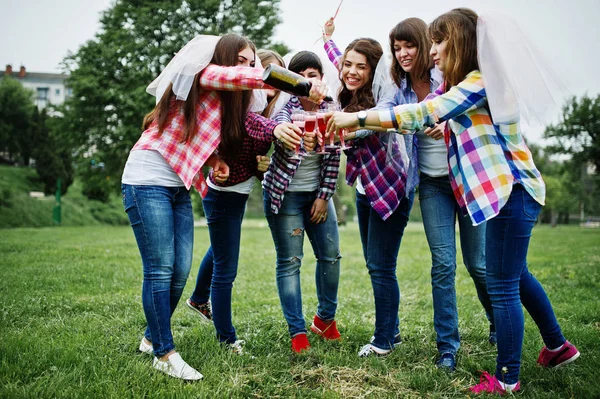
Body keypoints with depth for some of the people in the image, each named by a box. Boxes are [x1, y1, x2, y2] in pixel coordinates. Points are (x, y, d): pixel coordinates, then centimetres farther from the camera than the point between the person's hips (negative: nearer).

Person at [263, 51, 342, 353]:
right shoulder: (286, 107, -13)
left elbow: (333, 158, 0)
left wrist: (324, 197, -2)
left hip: (317, 192, 4)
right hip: (285, 193, -4)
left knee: (330, 256, 6)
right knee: (289, 261, -4)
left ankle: (325, 318, 26)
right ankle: (297, 332, 5)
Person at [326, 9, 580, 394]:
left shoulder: (482, 81, -15)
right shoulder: (460, 87, 16)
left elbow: (421, 114, -23)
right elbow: (423, 117, 12)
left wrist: (356, 117, -20)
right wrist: (354, 126, 4)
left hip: (511, 192, -11)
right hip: (505, 192, 11)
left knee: (503, 287, -4)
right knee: (516, 275, 23)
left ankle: (507, 379, 7)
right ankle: (558, 346, 39)